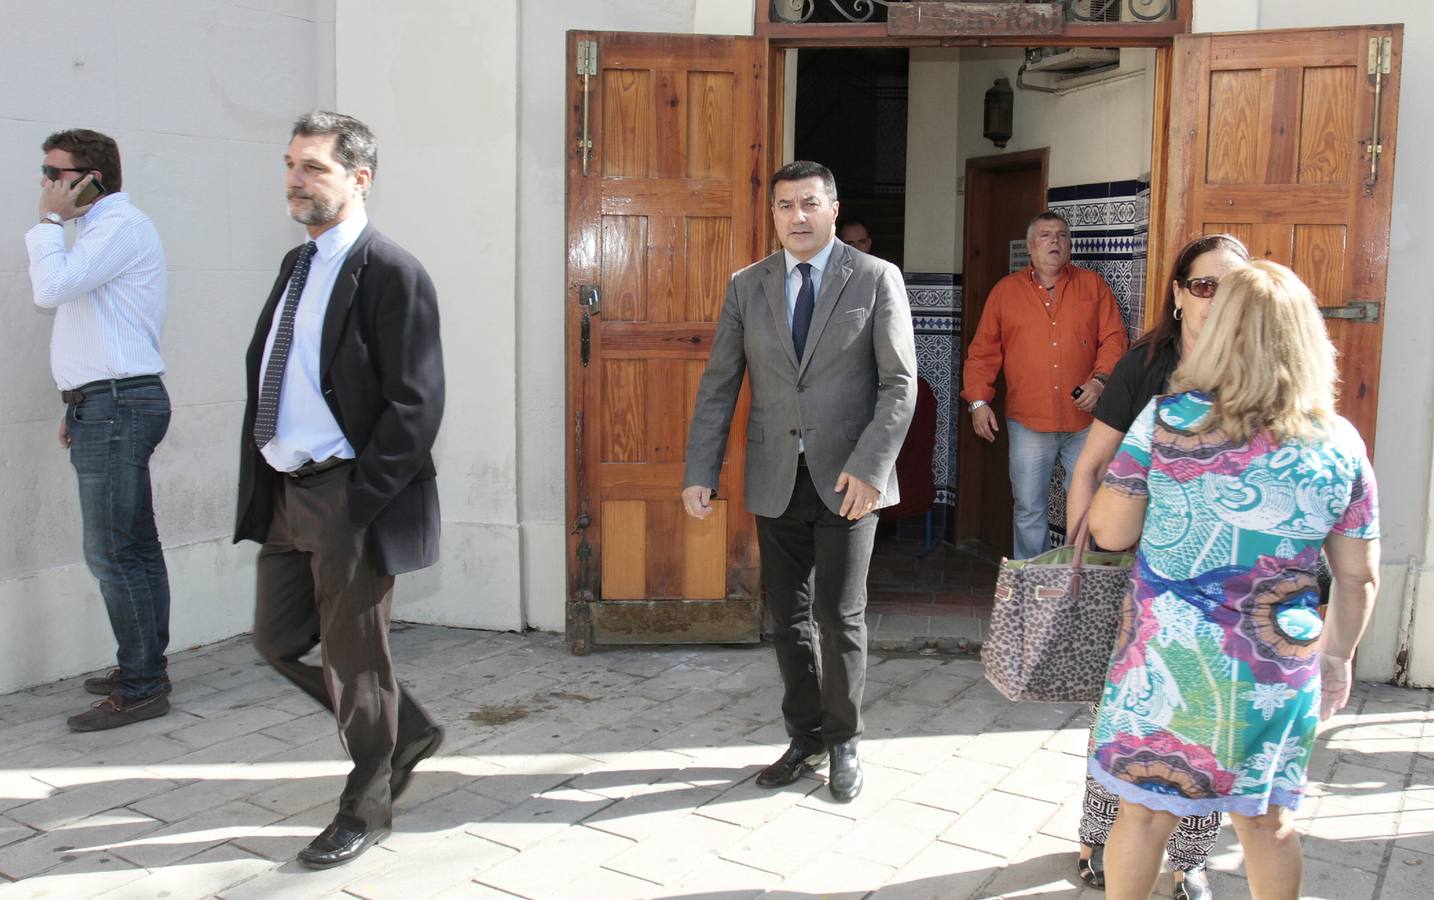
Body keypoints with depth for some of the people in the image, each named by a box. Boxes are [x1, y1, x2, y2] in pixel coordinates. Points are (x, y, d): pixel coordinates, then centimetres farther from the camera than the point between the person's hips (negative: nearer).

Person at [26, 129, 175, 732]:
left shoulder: (121, 225, -11)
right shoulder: (97, 229, 21)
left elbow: (50, 289, -21)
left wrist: (49, 219, -7)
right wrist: (77, 405, 22)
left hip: (117, 406, -10)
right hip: (104, 405, 10)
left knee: (111, 553, -9)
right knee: (135, 548, 13)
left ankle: (140, 689, -2)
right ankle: (144, 670, 22)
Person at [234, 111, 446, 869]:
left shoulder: (392, 273, -13)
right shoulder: (296, 264, 14)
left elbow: (415, 404, -18)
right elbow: (265, 377, 17)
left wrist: (360, 498, -19)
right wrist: (260, 480, 9)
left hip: (350, 498, -9)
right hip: (287, 493, 9)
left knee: (353, 655, 5)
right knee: (278, 640, 17)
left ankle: (365, 809, 26)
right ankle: (405, 731, 36)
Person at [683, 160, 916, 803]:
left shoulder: (876, 279, -2)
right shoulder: (747, 286, 6)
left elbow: (899, 382, -6)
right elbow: (718, 385, 5)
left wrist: (869, 468, -17)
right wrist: (700, 473, -3)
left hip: (846, 478, -3)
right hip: (776, 480, 3)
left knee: (839, 617, 0)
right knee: (789, 619, 11)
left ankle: (843, 743, 21)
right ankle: (806, 740, 27)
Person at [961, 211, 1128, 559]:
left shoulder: (1093, 286, 9)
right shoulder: (1006, 290, 8)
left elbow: (1114, 338, 3)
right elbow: (983, 350, 6)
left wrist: (1100, 380, -13)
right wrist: (979, 401, -3)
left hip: (1085, 420, 0)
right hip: (1029, 422, 0)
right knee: (1029, 510, 6)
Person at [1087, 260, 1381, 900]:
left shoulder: (1168, 419, -11)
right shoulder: (1339, 444, -3)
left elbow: (1107, 530, -7)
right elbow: (1359, 577, 4)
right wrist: (1337, 657, 19)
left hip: (1169, 655, -2)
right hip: (1277, 666, 2)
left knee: (1145, 811, 13)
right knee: (1268, 821, 19)